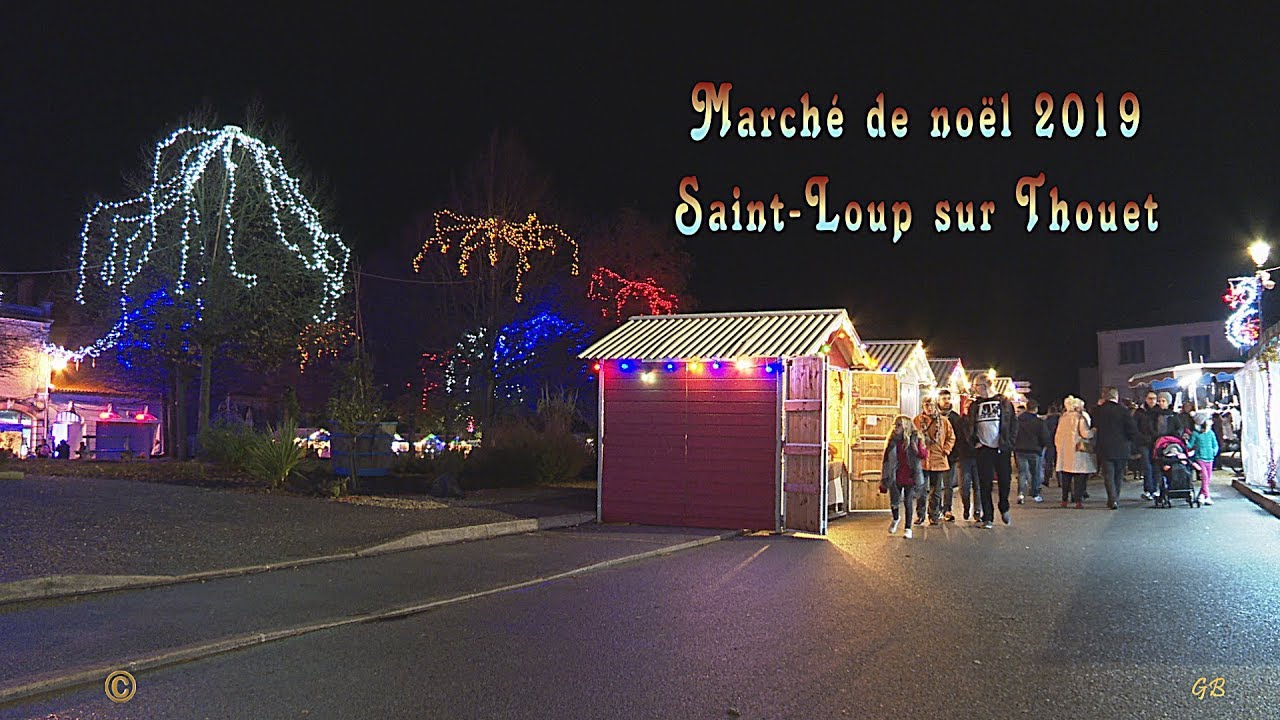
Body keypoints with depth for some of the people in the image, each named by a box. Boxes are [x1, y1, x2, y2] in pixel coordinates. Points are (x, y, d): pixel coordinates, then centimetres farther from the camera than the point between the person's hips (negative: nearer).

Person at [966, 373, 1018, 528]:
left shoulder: (1004, 402, 3)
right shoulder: (974, 405, 9)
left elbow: (1013, 423, 3)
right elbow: (969, 426, 12)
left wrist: (1010, 443, -5)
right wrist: (975, 442, -2)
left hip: (1002, 449, -1)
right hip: (983, 449, 1)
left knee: (1005, 481, 4)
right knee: (985, 485, -1)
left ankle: (1004, 509, 29)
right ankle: (987, 518, 5)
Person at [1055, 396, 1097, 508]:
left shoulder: (1063, 418, 9)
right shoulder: (1081, 418, -7)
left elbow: (1058, 436, 13)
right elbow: (1085, 434, -14)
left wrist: (1059, 447, 21)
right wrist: (1094, 430, 3)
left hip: (1064, 452, 5)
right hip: (1078, 451, -5)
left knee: (1066, 477, 11)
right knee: (1080, 477, -3)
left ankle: (1064, 500, 12)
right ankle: (1078, 501, -8)